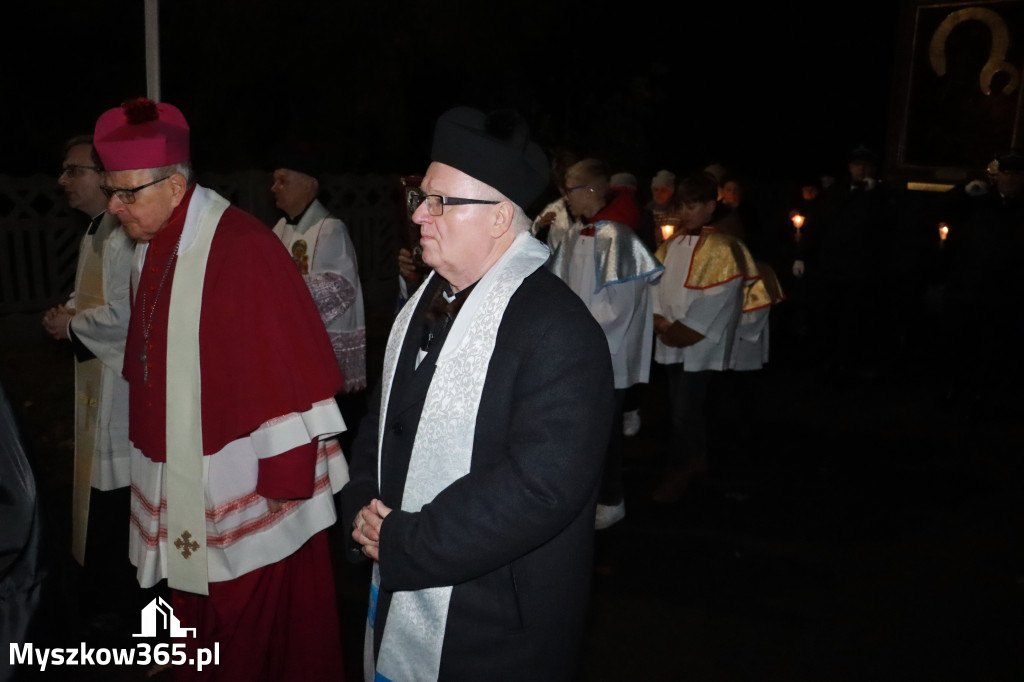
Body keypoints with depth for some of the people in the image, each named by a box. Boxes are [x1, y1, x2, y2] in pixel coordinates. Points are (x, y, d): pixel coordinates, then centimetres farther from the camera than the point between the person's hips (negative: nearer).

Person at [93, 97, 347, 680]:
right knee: (203, 630, 20)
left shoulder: (244, 247, -19)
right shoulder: (151, 252, 8)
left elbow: (287, 364, -21)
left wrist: (286, 473, -19)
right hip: (185, 493, 8)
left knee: (258, 633, 8)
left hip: (246, 493, -8)